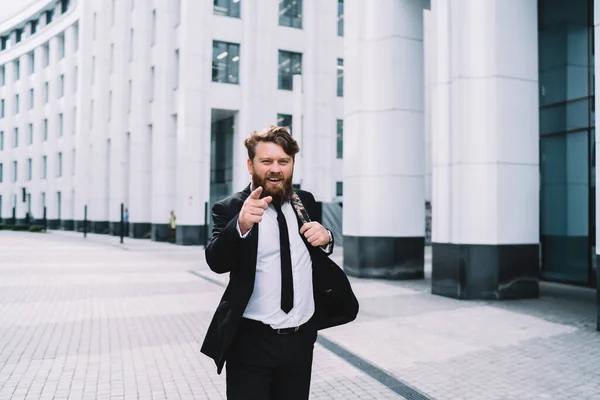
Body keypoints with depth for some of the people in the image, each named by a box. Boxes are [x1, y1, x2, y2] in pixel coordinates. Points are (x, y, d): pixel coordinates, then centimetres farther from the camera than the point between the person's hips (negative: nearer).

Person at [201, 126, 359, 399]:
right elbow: (216, 261, -25)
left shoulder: (305, 202, 5)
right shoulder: (230, 208, -10)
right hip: (251, 342, -4)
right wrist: (241, 225, -44)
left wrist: (325, 238, -5)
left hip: (301, 339, 5)